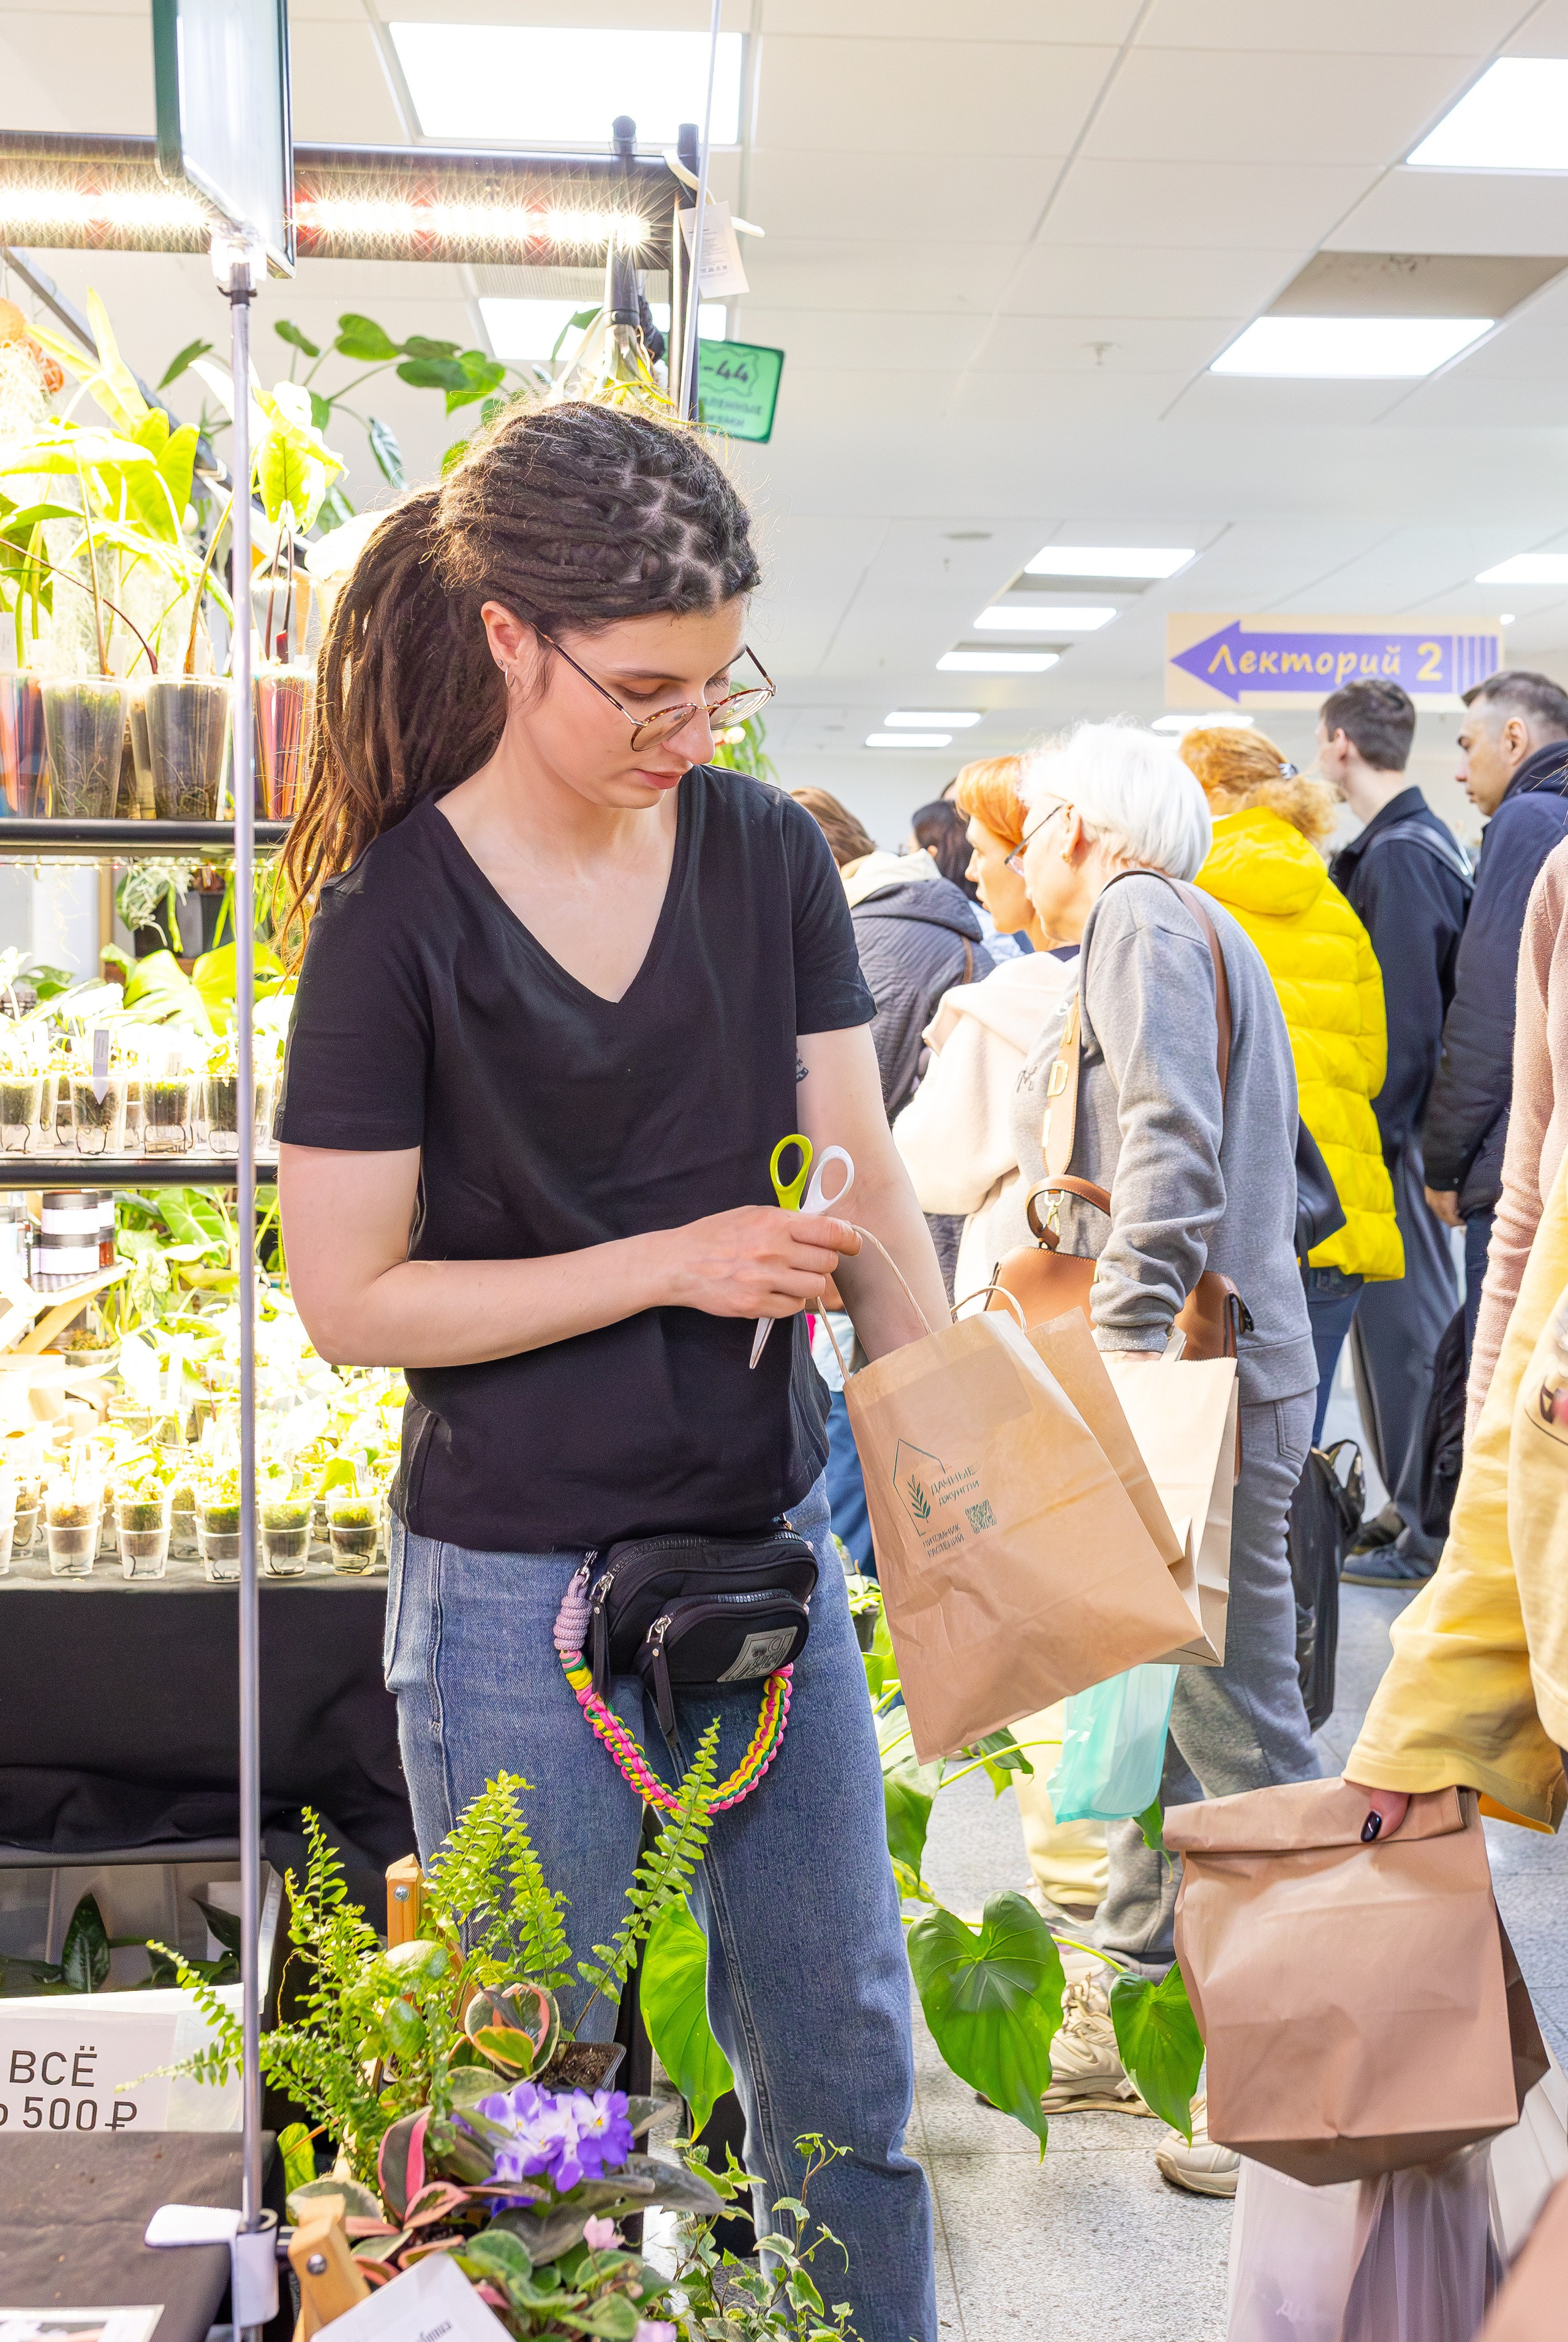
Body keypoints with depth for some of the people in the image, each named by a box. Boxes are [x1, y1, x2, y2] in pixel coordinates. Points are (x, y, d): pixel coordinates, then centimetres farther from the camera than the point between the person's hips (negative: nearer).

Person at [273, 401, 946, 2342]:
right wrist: (673, 1262, -18)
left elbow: (866, 1183, 2)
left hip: (771, 1540, 4)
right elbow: (349, 1299, -11)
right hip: (517, 1585, -4)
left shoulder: (768, 857, -1)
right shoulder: (394, 914, -13)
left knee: (841, 2048, 17)